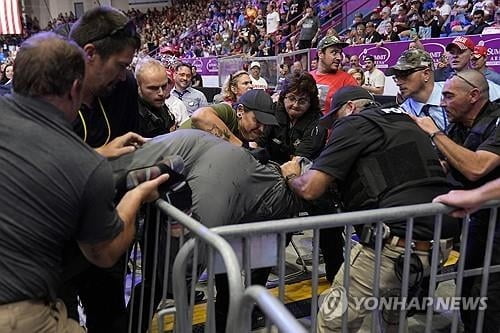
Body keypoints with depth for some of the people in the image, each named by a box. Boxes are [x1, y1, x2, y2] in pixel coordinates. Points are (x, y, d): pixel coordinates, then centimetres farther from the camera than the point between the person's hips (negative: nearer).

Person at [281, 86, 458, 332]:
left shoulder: (354, 123, 0)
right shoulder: (407, 123, 23)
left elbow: (310, 189, -8)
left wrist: (291, 175, 15)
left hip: (398, 245, -9)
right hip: (441, 242, 9)